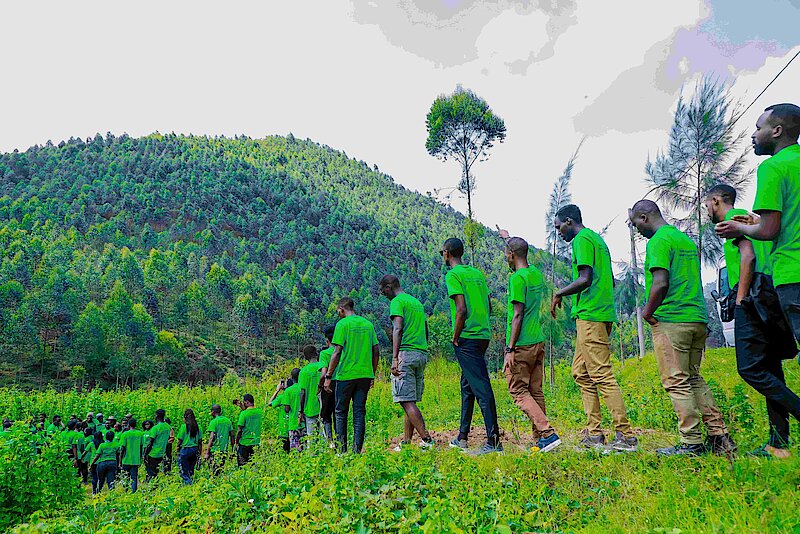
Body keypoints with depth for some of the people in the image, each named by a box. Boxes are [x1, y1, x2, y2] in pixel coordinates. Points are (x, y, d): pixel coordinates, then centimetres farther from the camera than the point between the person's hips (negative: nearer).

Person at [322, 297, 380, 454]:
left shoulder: (342, 324, -6)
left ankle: (341, 449, 8)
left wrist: (328, 377, -6)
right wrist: (373, 375, 19)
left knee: (341, 412, 8)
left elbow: (337, 352, -11)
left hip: (346, 374, -4)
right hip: (365, 374, 5)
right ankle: (357, 449, 4)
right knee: (359, 412, 7)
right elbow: (376, 351, 11)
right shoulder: (368, 324, 11)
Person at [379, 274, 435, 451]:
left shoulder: (397, 301, -3)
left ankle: (427, 439, -15)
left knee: (407, 401, -9)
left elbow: (398, 329, -16)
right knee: (411, 401, 10)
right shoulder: (417, 302, 23)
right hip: (422, 354, 9)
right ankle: (406, 442, 11)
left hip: (406, 352, -9)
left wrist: (395, 358, -21)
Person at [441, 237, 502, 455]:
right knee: (467, 385, 17)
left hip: (466, 339, -8)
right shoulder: (478, 274, 16)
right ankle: (462, 437, 25)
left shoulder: (452, 275, -9)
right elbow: (489, 308, 18)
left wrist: (455, 337, -8)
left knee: (481, 387, -8)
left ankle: (493, 440, -6)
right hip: (483, 335, 8)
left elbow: (462, 310, -18)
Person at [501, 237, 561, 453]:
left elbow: (517, 315, -18)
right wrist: (509, 239, 44)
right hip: (538, 340, 8)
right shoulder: (536, 273, 12)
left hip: (522, 344, -8)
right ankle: (539, 440, 12)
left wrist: (509, 349, -17)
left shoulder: (517, 279, -13)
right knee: (535, 391, 10)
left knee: (518, 391, -2)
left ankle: (548, 433, -9)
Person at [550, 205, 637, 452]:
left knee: (602, 376, -8)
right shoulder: (597, 239, 22)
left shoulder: (582, 239, -8)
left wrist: (559, 293, -5)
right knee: (581, 372, 12)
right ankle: (594, 434, 14)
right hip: (603, 314, 10)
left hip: (590, 316, -10)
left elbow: (585, 279, -19)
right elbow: (611, 281, 25)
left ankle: (625, 436, -5)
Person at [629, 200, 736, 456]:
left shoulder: (658, 241, -9)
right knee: (694, 379, 15)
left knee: (677, 382, -2)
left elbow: (661, 284, -20)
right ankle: (719, 435, 15)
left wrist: (648, 312, -6)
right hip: (698, 318, 9)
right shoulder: (687, 240, 19)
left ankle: (691, 442, 1)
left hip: (670, 321, -9)